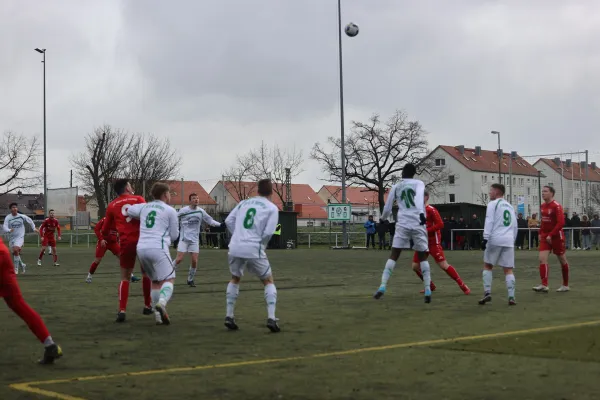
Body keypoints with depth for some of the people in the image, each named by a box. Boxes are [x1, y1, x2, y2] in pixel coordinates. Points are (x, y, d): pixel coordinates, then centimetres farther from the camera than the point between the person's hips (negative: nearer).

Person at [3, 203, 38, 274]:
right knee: (14, 253, 11)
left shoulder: (22, 216, -3)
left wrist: (34, 228, 22)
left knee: (16, 250, -26)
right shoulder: (8, 218, -5)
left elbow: (30, 221, 17)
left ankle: (16, 268, -19)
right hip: (12, 238, 3)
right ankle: (22, 265, 39)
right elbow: (4, 227, -18)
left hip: (20, 237, -3)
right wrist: (9, 230, -38)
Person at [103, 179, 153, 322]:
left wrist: (104, 238, 42)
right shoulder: (138, 199, 5)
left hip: (126, 242, 1)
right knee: (146, 273, 19)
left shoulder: (112, 206, 12)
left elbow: (107, 226, 23)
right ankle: (147, 306, 26)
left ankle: (122, 310, -4)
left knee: (125, 278, 10)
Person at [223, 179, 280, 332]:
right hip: (254, 250, -3)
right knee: (268, 281, 14)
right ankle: (271, 318, 0)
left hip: (235, 248, 3)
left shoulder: (244, 203, 16)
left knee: (235, 280, 26)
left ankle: (229, 316, 17)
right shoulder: (272, 208, 4)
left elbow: (228, 221, 10)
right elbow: (268, 232, -7)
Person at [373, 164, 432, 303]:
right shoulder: (419, 183, 7)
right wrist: (421, 213, -31)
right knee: (422, 257, 10)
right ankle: (427, 291, 3)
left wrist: (383, 218, 39)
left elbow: (387, 209, 18)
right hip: (418, 224, -1)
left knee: (394, 256, 6)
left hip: (402, 224, 1)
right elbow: (419, 197, -16)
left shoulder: (396, 187, 14)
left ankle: (382, 287, -8)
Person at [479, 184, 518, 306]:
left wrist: (485, 238, -14)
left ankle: (487, 293, -1)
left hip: (495, 239, -5)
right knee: (508, 269, 5)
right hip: (509, 241, 5)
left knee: (487, 266, 9)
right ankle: (511, 297, -6)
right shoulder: (510, 206, 23)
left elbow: (489, 222, -9)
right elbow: (515, 226, 24)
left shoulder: (493, 204, 3)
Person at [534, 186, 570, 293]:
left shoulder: (556, 206, -14)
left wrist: (551, 235, -23)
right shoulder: (543, 206, 8)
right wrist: (541, 233, 10)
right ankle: (544, 285, -17)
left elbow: (561, 223, -21)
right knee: (542, 259, -11)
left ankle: (565, 285, 21)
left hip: (556, 236, -6)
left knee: (562, 261, 9)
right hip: (545, 236, 6)